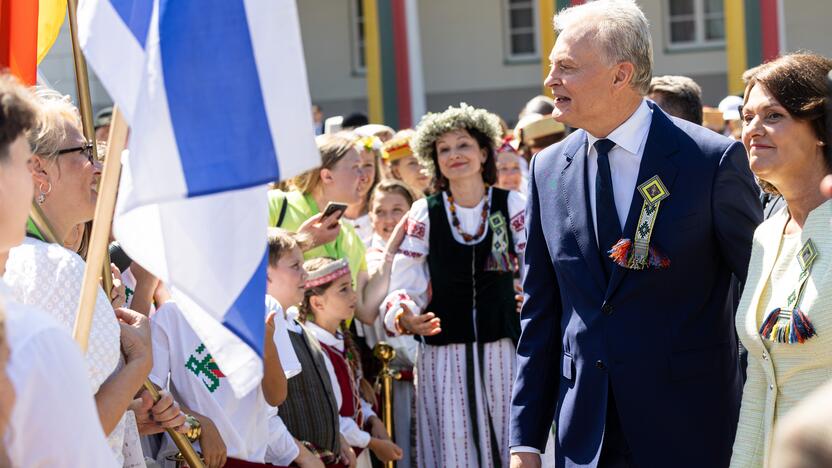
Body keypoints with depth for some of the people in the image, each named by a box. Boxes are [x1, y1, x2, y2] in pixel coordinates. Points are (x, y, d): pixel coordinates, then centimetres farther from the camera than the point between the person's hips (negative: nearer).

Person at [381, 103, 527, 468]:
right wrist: (403, 317, -17)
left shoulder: (512, 205, 3)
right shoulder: (424, 213, 3)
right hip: (443, 352, 0)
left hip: (502, 348, 0)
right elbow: (404, 285, 2)